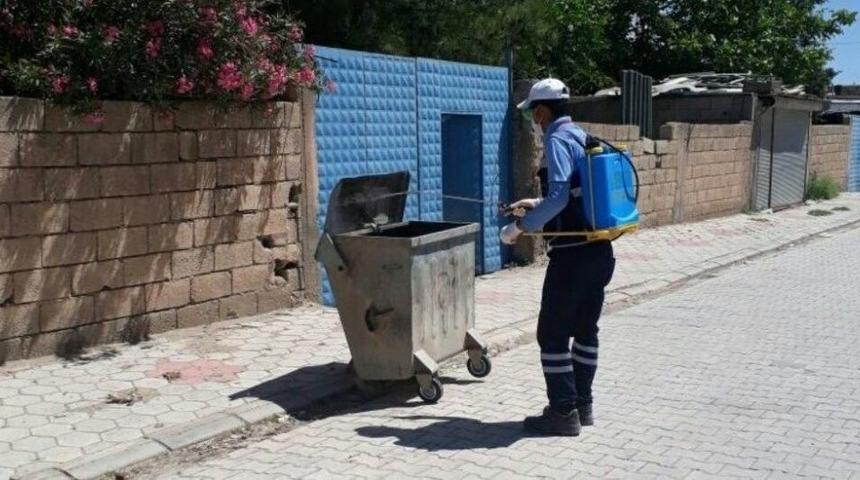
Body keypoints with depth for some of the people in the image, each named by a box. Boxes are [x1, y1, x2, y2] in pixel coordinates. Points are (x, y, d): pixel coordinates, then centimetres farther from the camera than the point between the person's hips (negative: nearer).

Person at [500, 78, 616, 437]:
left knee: (553, 334, 0)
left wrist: (521, 226, -15)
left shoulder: (558, 140, -12)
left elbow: (559, 197, -24)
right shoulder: (582, 137, 16)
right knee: (585, 329, 16)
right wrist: (535, 205, 29)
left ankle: (564, 412, 5)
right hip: (599, 250, 9)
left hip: (573, 254, -9)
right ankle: (582, 405, 25)